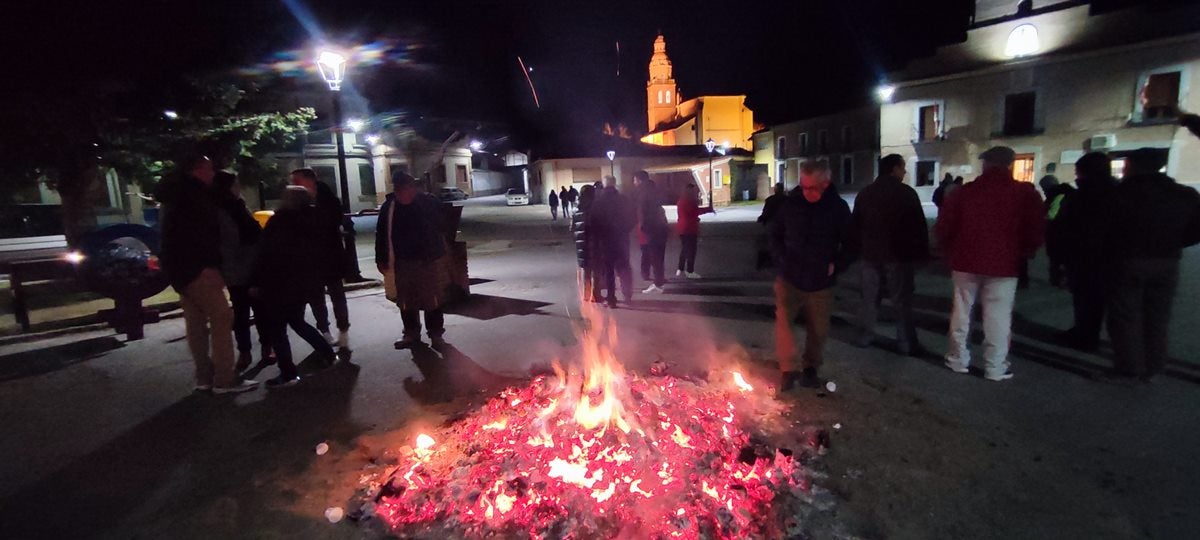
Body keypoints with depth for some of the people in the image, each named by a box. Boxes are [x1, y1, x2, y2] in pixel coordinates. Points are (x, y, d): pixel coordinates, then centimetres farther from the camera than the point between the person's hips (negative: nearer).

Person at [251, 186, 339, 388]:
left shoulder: (278, 222, -13)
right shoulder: (314, 219, 5)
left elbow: (266, 255, -14)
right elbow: (319, 250, 9)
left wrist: (257, 283, -9)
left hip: (283, 282, -7)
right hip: (308, 279, 7)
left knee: (275, 327, 2)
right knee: (296, 320, 23)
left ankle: (288, 374, 0)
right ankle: (328, 354, 22)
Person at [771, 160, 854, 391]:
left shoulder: (838, 208, -8)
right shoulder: (792, 204, -6)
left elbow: (850, 244, 3)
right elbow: (776, 234, 9)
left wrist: (836, 266, -8)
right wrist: (781, 259, -3)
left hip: (821, 283, 0)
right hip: (789, 277, 0)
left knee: (818, 329, 12)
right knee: (783, 319, -15)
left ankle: (810, 368, 33)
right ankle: (788, 369, -3)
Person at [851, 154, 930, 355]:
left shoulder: (864, 193, 7)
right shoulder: (906, 192, -9)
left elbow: (855, 226, 12)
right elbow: (919, 226, -9)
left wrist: (861, 248, 19)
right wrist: (921, 253, 0)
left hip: (871, 254, 5)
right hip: (899, 255, -4)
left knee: (870, 298, 12)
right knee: (902, 301, 2)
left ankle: (864, 337, 16)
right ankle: (906, 344, 6)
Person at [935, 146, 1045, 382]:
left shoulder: (964, 191, 0)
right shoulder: (1025, 193, -4)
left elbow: (943, 226, 1)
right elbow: (1036, 230, -4)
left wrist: (951, 252, 14)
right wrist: (1022, 254, 11)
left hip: (966, 262, 2)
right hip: (1004, 264, -1)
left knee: (962, 310, 11)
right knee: (998, 316, 4)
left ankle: (958, 358, 18)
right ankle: (995, 367, 9)